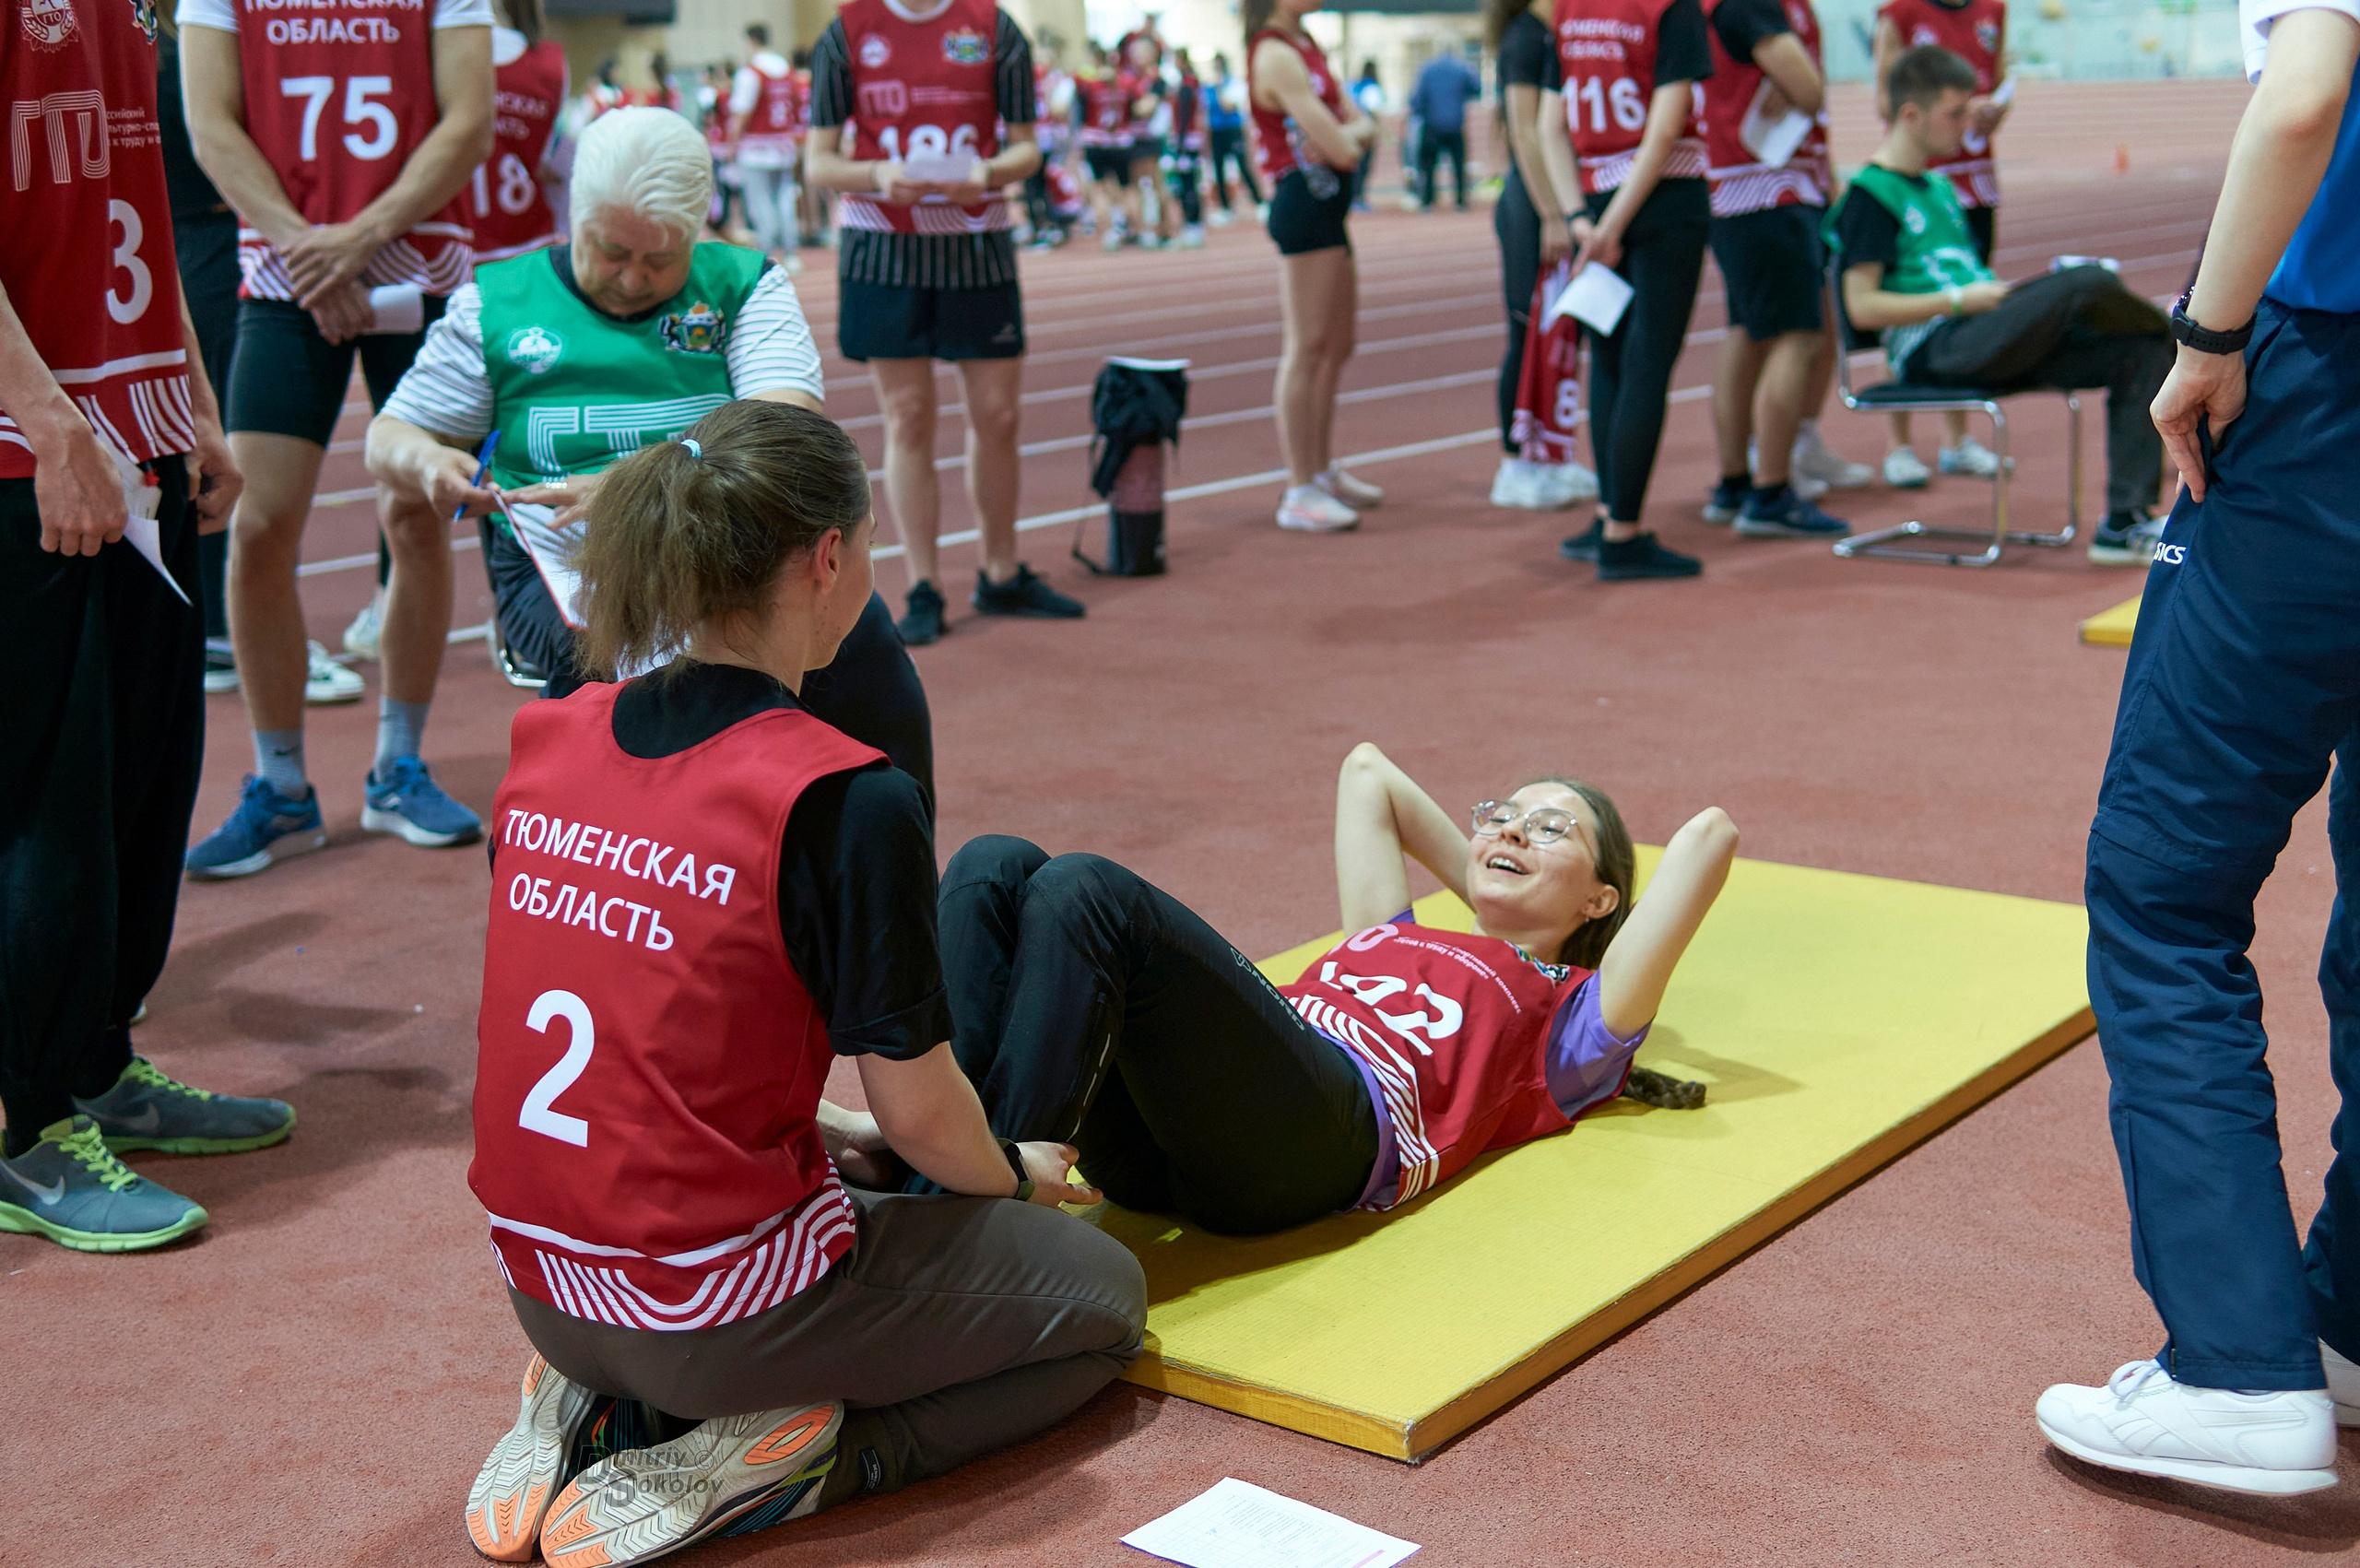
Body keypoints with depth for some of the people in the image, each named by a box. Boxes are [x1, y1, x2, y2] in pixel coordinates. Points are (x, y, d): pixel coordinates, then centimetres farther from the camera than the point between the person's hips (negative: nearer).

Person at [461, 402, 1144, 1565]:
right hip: (712, 1308, -7)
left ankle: (602, 1398, 11)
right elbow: (919, 1113, -12)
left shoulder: (546, 741, -1)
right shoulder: (846, 801, -21)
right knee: (1101, 1294, 14)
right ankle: (763, 1462, -3)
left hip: (540, 1285, 7)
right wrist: (1013, 1175, 10)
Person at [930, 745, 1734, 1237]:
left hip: (1324, 1121, -6)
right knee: (994, 868, -15)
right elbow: (1366, 768, 52)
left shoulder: (1566, 1019, 26)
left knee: (1084, 893, -27)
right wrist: (1488, 900, 52)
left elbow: (1711, 833, 22)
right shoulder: (1388, 937, 40)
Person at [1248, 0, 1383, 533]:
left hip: (1328, 208, 10)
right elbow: (1340, 149, -20)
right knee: (1307, 349, -8)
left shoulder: (1305, 48, 16)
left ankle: (1323, 471, 29)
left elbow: (1362, 126, 13)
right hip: (1305, 204, -10)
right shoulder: (1276, 55, -15)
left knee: (1338, 346, 17)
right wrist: (1349, 141, 2)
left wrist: (1350, 134, -8)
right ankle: (1299, 492, -4)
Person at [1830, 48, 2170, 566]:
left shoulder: (1940, 189, 26)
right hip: (1933, 351, -9)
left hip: (1988, 343, 9)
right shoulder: (1870, 195, -3)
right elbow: (1863, 307, -12)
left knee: (2141, 354, -6)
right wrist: (1960, 300, -14)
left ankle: (2124, 524, -9)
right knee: (2087, 283, -26)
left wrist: (2028, 292, 9)